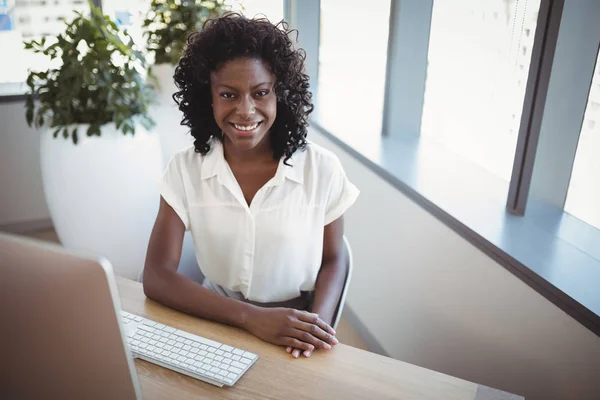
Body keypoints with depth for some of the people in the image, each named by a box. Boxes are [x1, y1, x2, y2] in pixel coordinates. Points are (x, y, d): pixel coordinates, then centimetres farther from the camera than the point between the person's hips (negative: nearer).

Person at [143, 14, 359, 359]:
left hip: (296, 329, 0)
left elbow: (332, 259, 3)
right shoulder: (185, 170, -7)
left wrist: (317, 322, -16)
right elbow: (157, 277, -12)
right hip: (216, 323, 1)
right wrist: (251, 317, -24)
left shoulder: (322, 168, -9)